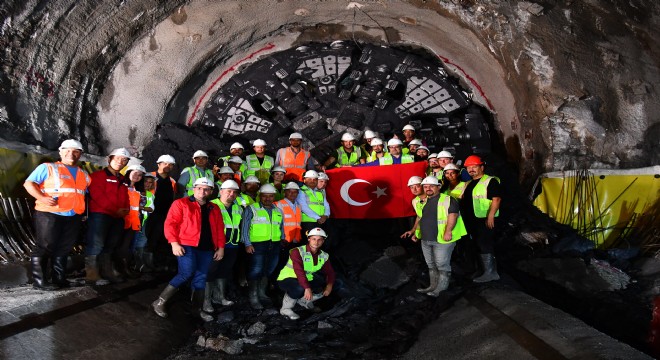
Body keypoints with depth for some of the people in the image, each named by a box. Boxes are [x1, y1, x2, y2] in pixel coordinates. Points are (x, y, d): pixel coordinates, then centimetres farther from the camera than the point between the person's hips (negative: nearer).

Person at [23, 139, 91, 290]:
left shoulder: (84, 174, 18)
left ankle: (59, 280, 18)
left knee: (64, 249, 10)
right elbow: (29, 183, -6)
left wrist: (85, 212, 10)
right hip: (49, 214, -6)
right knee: (44, 247, -3)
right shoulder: (47, 167, 0)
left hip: (73, 217, 6)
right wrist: (42, 198, -19)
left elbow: (86, 195, 25)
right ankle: (39, 281, 3)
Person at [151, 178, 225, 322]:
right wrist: (174, 243, -14)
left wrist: (221, 247, 9)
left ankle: (197, 309, 20)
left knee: (200, 278, 8)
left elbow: (220, 229, 17)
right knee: (187, 273, -18)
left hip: (206, 248, 6)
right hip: (186, 245, -5)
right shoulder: (181, 203, 1)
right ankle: (159, 302, -6)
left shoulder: (214, 209, 16)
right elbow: (170, 224, -5)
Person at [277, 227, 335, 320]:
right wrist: (307, 288, -41)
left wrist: (329, 286, -19)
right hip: (287, 279, -7)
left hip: (306, 280, 7)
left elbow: (330, 272, 0)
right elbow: (299, 271, -32)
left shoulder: (324, 256, 1)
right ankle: (285, 309, -13)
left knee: (325, 289, -8)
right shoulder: (297, 252, -21)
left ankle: (303, 300, 15)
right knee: (300, 289, -38)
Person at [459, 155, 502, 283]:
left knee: (484, 245, -10)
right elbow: (464, 201, 27)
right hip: (472, 220, 9)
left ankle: (489, 273, -4)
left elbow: (496, 199, -17)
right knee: (480, 246, 12)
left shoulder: (490, 181, -8)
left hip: (485, 220, -9)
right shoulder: (469, 184, 20)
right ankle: (492, 272, 21)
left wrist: (490, 216, -25)